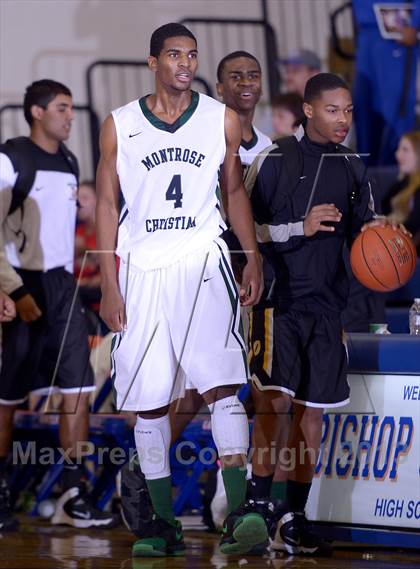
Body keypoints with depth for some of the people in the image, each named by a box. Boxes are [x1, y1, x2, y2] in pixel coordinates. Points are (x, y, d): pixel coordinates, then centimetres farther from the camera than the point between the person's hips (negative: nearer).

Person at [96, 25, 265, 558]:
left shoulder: (222, 119, 6)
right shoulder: (119, 125, 4)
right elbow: (107, 204, 6)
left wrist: (254, 260, 8)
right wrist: (108, 286, 1)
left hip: (203, 262, -1)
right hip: (141, 270, 1)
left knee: (221, 383, -18)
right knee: (148, 403, 3)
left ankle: (238, 513, -23)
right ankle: (164, 523, 13)